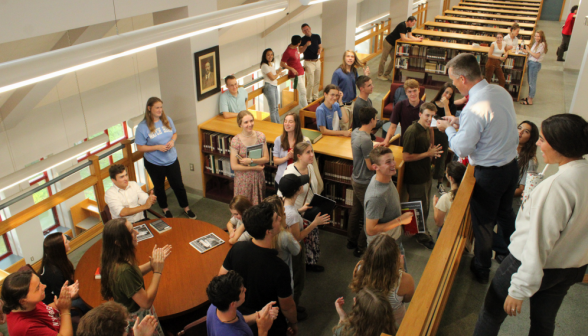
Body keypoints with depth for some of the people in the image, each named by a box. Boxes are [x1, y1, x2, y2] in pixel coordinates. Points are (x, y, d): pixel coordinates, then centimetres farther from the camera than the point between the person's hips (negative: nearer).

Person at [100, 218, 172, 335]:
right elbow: (146, 302, -30)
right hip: (137, 320, -9)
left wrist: (152, 263, -6)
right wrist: (157, 271, -25)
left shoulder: (114, 261, -9)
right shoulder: (123, 270, -37)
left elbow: (135, 273, 10)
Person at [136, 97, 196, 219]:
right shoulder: (142, 127, -17)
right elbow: (140, 147, -14)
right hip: (154, 163, -2)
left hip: (172, 160, 3)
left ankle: (186, 208, 30)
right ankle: (165, 209, 41)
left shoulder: (167, 120, -5)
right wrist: (158, 147, -24)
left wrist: (172, 140, -12)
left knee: (178, 185, 11)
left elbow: (174, 133, 11)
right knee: (159, 187, 18)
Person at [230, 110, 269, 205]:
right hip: (243, 179, -3)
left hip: (258, 177, 3)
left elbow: (266, 158, -6)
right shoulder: (236, 141, -16)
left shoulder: (260, 136, -6)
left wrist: (251, 160, -20)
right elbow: (234, 166, -15)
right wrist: (254, 168, -13)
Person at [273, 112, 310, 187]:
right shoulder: (278, 140, -1)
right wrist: (287, 157, -17)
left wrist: (295, 157, -21)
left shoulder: (305, 141, -8)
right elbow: (275, 161, 1)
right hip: (281, 179, 2)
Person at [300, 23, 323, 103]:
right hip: (309, 62, -5)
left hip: (317, 61, 5)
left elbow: (320, 46, 14)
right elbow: (300, 50, -17)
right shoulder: (303, 40, -8)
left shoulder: (317, 36, 5)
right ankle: (309, 100, 4)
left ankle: (315, 97, 27)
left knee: (317, 81, 13)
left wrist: (320, 51, -8)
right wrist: (306, 45, -33)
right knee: (310, 83, -7)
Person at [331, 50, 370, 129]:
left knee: (352, 127, 17)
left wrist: (365, 76, -2)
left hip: (352, 104, 6)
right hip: (342, 105, -6)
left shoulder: (354, 71, 4)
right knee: (344, 129, 1)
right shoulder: (338, 73, -14)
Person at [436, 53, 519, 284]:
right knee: (505, 214, 27)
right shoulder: (501, 92, -2)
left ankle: (482, 269, 32)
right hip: (512, 165, 8)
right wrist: (459, 121, 7)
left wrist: (449, 128, -6)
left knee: (483, 222, 12)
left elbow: (462, 149, -21)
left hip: (489, 174, -8)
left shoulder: (474, 109, -29)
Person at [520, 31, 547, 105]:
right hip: (530, 63, 9)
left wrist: (528, 50, -13)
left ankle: (530, 100, 3)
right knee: (530, 81, 16)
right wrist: (526, 51, -2)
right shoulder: (536, 43, 14)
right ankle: (529, 97, 27)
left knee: (532, 82, -3)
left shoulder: (542, 44, -13)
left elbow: (537, 56, -17)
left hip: (535, 64, -9)